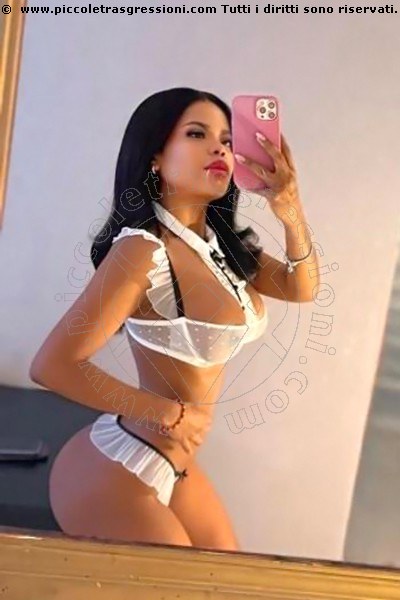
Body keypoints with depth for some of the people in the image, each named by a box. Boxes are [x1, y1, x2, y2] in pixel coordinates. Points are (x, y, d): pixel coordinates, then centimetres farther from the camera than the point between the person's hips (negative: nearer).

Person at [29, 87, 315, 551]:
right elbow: (52, 365, -26)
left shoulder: (222, 243, 0)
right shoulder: (142, 249, -24)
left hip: (173, 466, 9)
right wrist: (169, 412, -20)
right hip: (114, 473, -8)